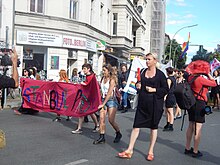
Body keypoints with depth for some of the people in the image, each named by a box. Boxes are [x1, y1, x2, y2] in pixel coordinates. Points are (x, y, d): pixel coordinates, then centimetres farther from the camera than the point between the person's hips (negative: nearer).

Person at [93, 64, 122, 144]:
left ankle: (118, 134, 18)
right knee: (101, 118, -3)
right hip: (103, 99, 6)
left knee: (111, 120, -6)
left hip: (111, 100, -6)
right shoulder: (103, 78, 8)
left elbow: (109, 93, -16)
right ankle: (102, 137, 3)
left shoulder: (112, 80, -11)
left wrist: (103, 104, -18)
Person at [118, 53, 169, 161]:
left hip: (155, 104, -3)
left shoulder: (160, 74, -3)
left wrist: (154, 90, -15)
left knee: (153, 127, 9)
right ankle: (130, 150, 9)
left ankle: (151, 151, 21)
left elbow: (166, 90, -3)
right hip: (143, 103, 3)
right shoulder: (143, 72, 8)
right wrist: (137, 85, -1)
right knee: (136, 126, 2)